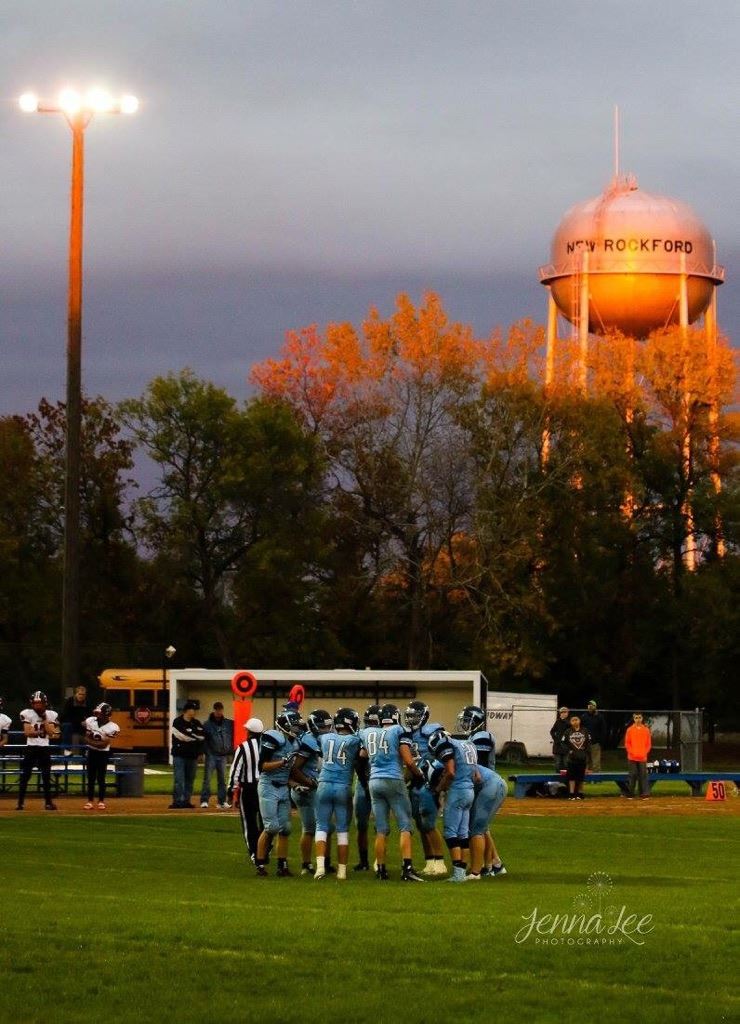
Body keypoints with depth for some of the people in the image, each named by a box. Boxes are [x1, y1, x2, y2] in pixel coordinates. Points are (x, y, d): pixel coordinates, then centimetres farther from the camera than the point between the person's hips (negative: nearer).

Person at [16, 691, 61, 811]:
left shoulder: (51, 715, 2)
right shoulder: (27, 714, -3)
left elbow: (51, 732, -9)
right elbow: (27, 732, -11)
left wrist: (44, 718, -12)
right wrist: (40, 731, -20)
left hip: (44, 748, 2)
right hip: (31, 747, -2)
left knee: (46, 776, 4)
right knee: (25, 776, -3)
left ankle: (48, 802, 10)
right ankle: (20, 802, 0)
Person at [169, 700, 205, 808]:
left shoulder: (197, 723, 13)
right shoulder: (178, 722, -4)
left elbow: (202, 736, -1)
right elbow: (183, 736, -16)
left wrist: (191, 736, -11)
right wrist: (196, 737, -5)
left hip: (192, 756, 5)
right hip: (179, 755, -5)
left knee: (190, 779, 7)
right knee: (179, 779, -8)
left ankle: (186, 801, 12)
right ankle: (177, 801, -8)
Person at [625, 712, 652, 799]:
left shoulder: (646, 730, 8)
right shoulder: (630, 730, 4)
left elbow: (649, 744, 9)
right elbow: (627, 744, 3)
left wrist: (645, 753, -4)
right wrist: (632, 753, -8)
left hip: (643, 758, 1)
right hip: (632, 758, -1)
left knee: (643, 775, -3)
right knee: (633, 775, 0)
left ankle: (644, 794, -4)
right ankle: (631, 794, 5)